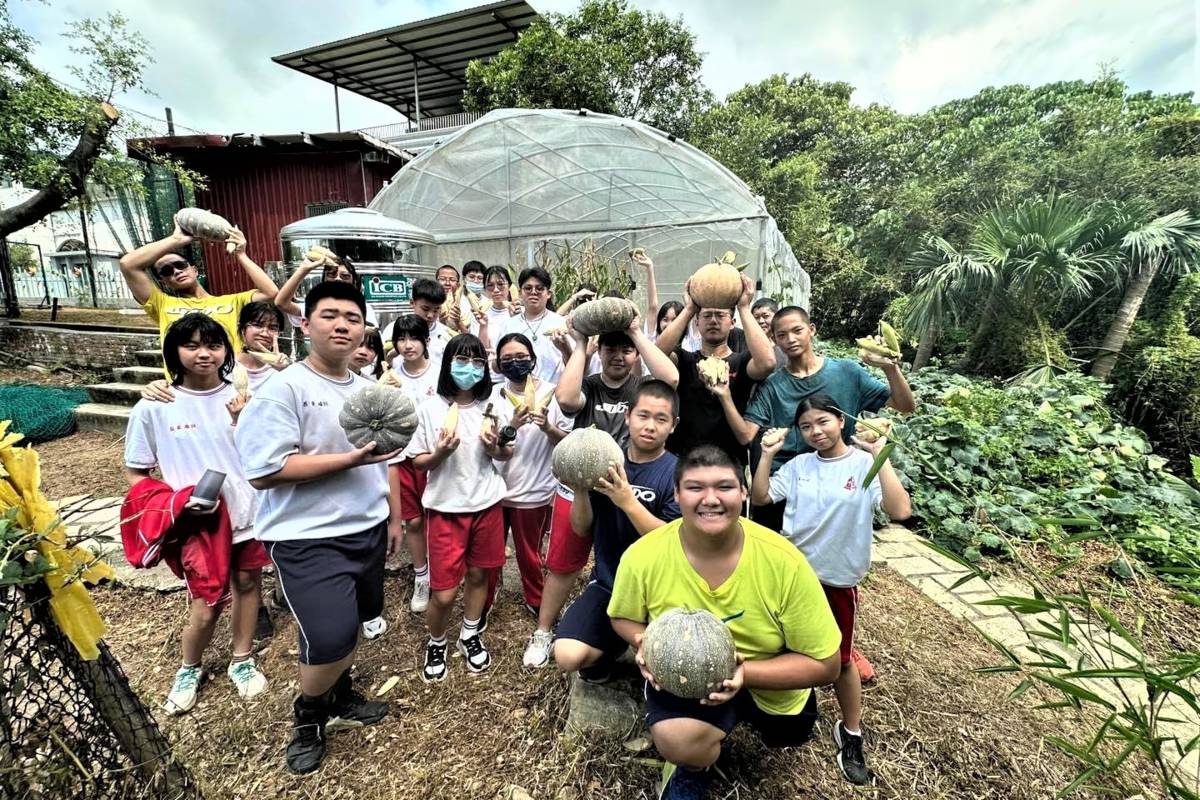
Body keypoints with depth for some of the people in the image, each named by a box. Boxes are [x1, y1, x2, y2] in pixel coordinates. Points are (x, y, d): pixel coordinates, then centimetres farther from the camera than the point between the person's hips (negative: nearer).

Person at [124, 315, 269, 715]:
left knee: (247, 583, 16)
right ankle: (189, 670, 38)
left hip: (248, 514, 2)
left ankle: (242, 660, 40)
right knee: (206, 608, 5)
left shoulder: (241, 398, -5)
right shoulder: (153, 407, -9)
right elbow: (135, 474, 0)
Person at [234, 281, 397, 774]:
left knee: (350, 625, 20)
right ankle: (307, 715, 24)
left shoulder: (368, 390, 6)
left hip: (367, 530, 7)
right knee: (330, 639, -9)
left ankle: (338, 699, 46)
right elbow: (262, 472, -21)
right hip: (309, 538, -7)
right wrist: (349, 459, -23)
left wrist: (393, 518, 15)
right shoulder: (284, 388, -15)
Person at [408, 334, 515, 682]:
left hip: (486, 504, 2)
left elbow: (507, 454, 8)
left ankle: (471, 636, 42)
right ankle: (436, 643, 33)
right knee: (444, 592, 2)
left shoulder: (495, 407, -3)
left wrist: (494, 447, -13)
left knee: (479, 574, 16)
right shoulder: (430, 408, -10)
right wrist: (440, 453, -22)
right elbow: (418, 461, -2)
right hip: (445, 508, -2)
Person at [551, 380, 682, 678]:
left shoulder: (678, 472, -11)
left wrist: (628, 502, -29)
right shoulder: (607, 462, 1)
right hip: (607, 584, 3)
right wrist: (580, 487, -18)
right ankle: (611, 645, 19)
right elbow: (581, 530, 1)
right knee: (568, 657, -15)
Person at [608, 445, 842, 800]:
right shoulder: (642, 557, -26)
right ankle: (691, 764, 9)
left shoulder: (785, 561, -28)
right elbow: (623, 617, -4)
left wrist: (745, 672, -33)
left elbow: (825, 665, -19)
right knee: (679, 741, -30)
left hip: (769, 683, 2)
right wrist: (646, 644, -26)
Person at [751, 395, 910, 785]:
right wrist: (767, 455, -13)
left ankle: (851, 732, 38)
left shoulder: (866, 466, -13)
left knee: (840, 659, 14)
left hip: (837, 580, -3)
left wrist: (879, 455, -31)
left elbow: (899, 510, -28)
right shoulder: (798, 465, -3)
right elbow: (759, 498, -5)